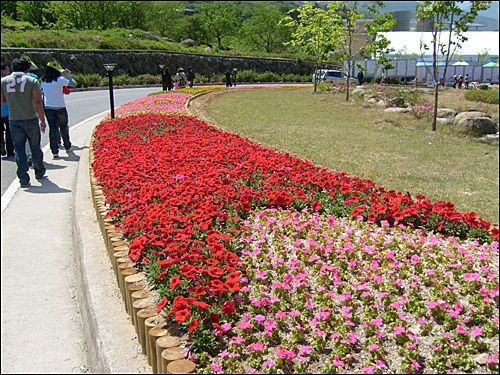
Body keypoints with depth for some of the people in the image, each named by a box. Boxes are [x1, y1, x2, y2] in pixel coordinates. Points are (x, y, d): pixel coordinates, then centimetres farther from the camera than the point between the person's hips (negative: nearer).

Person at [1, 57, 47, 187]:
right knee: (35, 147, 15)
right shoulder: (32, 80, -6)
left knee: (19, 150, 5)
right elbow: (38, 102, -12)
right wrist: (43, 120, -7)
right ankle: (39, 172, 31)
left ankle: (23, 179, -1)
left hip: (14, 121, 2)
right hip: (31, 119, -2)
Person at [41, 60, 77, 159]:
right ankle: (67, 146, 32)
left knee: (53, 129, 3)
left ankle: (54, 151, -4)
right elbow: (74, 84, -11)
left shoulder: (43, 80, 0)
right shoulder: (60, 79, -13)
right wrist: (67, 75, 4)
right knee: (64, 128, 16)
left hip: (48, 108, 3)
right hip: (60, 108, -3)